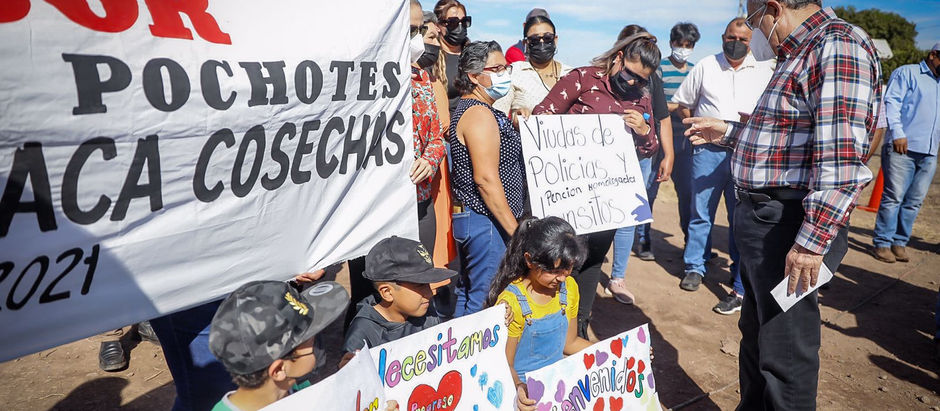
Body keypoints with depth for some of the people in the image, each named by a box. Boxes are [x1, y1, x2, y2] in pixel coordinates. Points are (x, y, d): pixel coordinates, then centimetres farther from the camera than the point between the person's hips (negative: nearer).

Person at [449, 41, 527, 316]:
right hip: (488, 221, -11)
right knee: (486, 302, -4)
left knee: (468, 294, 18)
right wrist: (515, 230, -21)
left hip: (471, 217, 11)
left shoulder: (469, 108, 17)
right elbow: (486, 179, -23)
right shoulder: (480, 113, -15)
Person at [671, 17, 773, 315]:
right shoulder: (705, 66, 9)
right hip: (708, 149, 0)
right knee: (700, 212, 3)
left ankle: (741, 287, 11)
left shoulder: (764, 71, 12)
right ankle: (694, 268, 19)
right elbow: (683, 103, 14)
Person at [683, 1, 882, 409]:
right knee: (755, 330, 22)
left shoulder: (838, 45, -14)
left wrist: (812, 240, -26)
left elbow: (841, 156, -24)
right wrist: (728, 133, 27)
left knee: (784, 349, 1)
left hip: (785, 223, -10)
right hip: (758, 217, 10)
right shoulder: (797, 54, 18)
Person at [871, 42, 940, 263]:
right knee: (893, 197, -7)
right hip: (902, 148, -7)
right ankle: (882, 243, 0)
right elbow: (891, 102, -7)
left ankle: (899, 242, 12)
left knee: (914, 201, 5)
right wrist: (897, 132, -17)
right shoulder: (907, 73, 5)